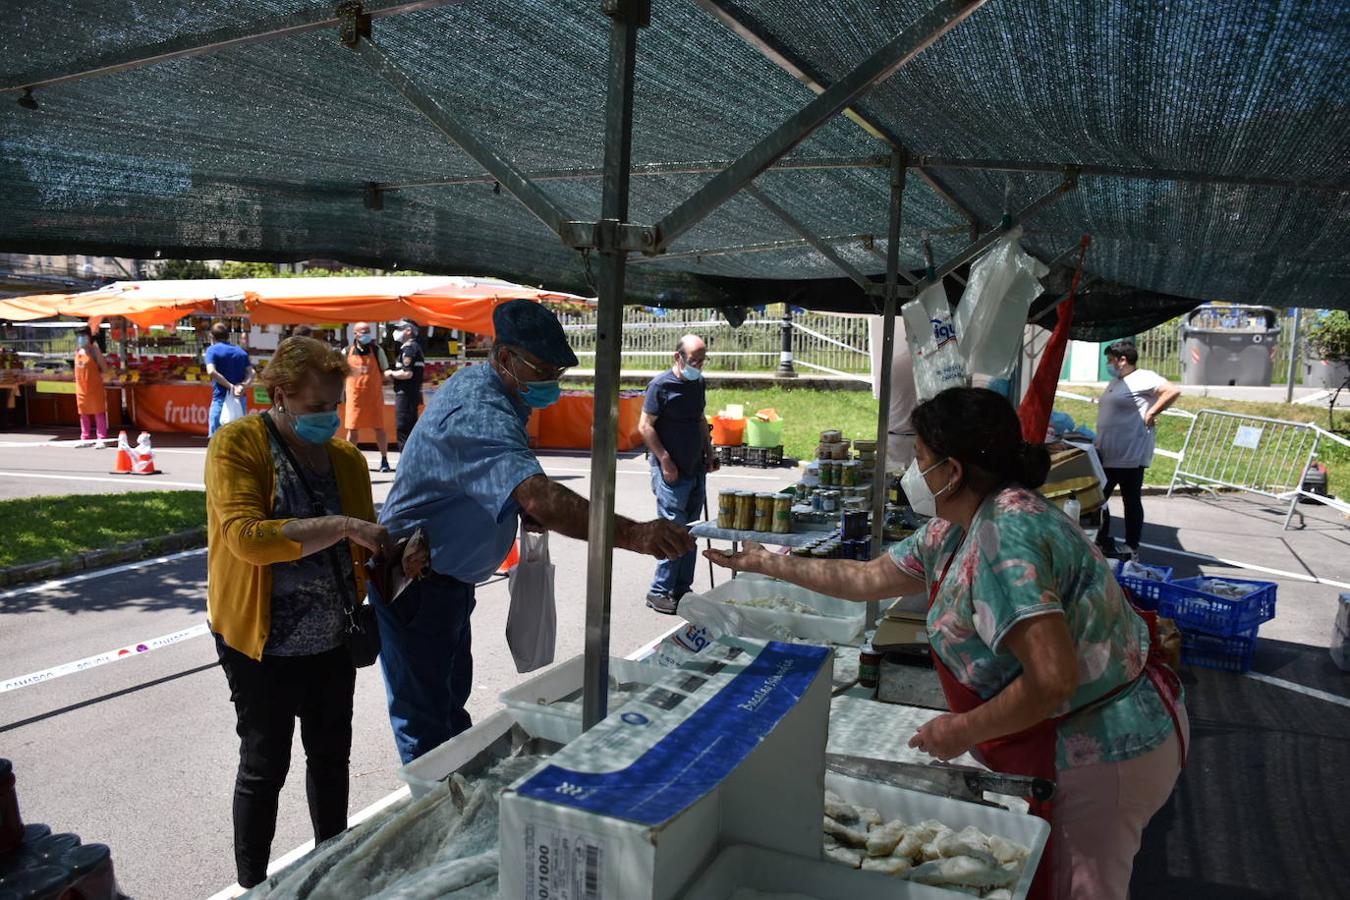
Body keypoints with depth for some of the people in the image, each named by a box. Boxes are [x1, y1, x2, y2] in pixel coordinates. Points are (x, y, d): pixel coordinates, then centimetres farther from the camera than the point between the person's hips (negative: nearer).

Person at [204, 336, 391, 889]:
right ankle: (252, 885, 30)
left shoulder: (346, 458, 3)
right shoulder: (237, 445, -13)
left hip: (332, 637, 5)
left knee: (331, 754, 18)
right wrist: (341, 526, -30)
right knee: (265, 766, 9)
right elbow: (247, 536, -26)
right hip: (263, 641, -5)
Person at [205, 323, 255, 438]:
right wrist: (243, 386, -14)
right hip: (240, 400, 5)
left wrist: (230, 386, -17)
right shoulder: (241, 351, 13)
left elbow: (211, 371, -19)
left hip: (220, 398, -5)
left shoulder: (212, 350, -1)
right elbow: (251, 373, 0)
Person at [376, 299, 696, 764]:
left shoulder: (484, 389, 3)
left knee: (451, 697, 25)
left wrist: (528, 510, -1)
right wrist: (634, 535, -54)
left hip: (448, 576, 11)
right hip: (416, 581, -11)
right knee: (425, 720, 3)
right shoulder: (479, 412, -31)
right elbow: (539, 497, -46)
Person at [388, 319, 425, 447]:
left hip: (405, 395, -10)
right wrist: (395, 373, 13)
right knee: (411, 430, 16)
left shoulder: (408, 348, -14)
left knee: (403, 431, -8)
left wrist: (391, 373, -9)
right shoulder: (416, 347, 17)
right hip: (413, 394, 10)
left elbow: (407, 373, -24)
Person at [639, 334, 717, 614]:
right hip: (671, 472, -7)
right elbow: (645, 426, -13)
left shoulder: (698, 383, 11)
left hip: (696, 469, 8)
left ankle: (682, 588, 22)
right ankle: (659, 592, 2)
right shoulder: (661, 385, -12)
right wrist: (665, 461, -17)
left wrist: (709, 452, 14)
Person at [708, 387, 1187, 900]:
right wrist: (769, 563, 18)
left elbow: (1053, 679, -33)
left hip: (1103, 755, -9)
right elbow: (869, 579, 14)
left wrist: (962, 731, -19)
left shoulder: (1007, 534, -28)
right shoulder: (953, 530, 2)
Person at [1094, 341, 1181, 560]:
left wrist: (1151, 414, -18)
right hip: (1106, 456, 9)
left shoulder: (1143, 378, -11)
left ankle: (1131, 550, 11)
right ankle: (1102, 542, 21)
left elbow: (1173, 391, -22)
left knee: (1132, 502, 2)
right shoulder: (1115, 382, 16)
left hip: (1130, 457, -9)